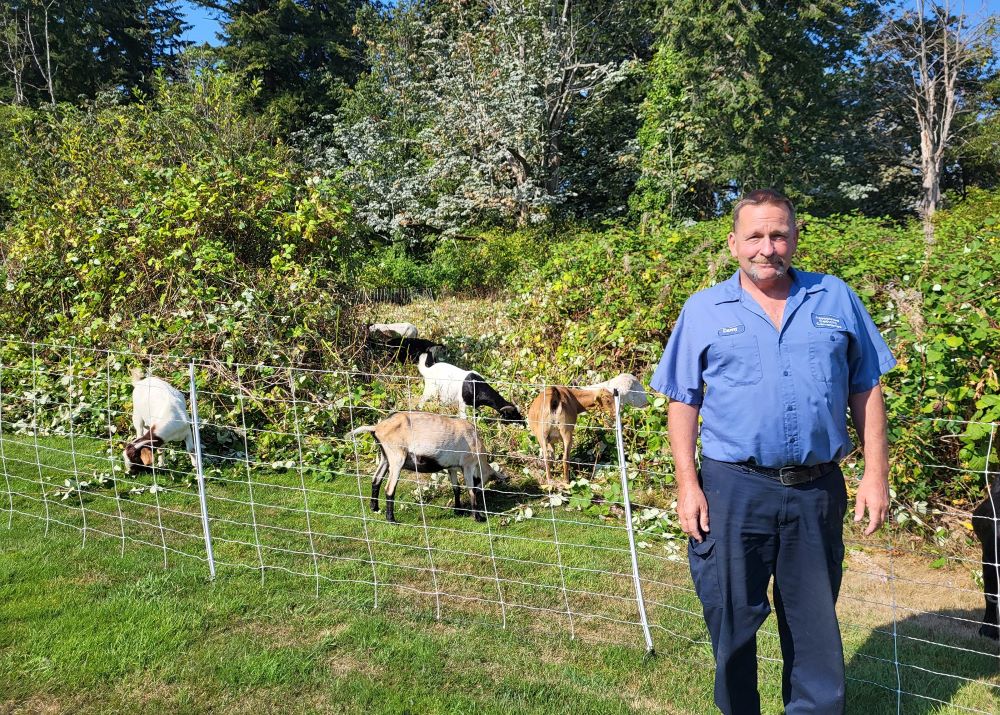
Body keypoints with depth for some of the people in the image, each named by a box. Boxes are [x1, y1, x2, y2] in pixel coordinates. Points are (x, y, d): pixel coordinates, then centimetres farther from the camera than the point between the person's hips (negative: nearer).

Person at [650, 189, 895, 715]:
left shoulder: (836, 299, 6)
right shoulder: (704, 310, 2)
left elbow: (866, 390, 8)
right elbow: (683, 401, 2)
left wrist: (876, 475, 3)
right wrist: (687, 484, -5)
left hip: (818, 490, 2)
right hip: (734, 490, -1)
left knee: (815, 623, 14)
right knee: (732, 620, 10)